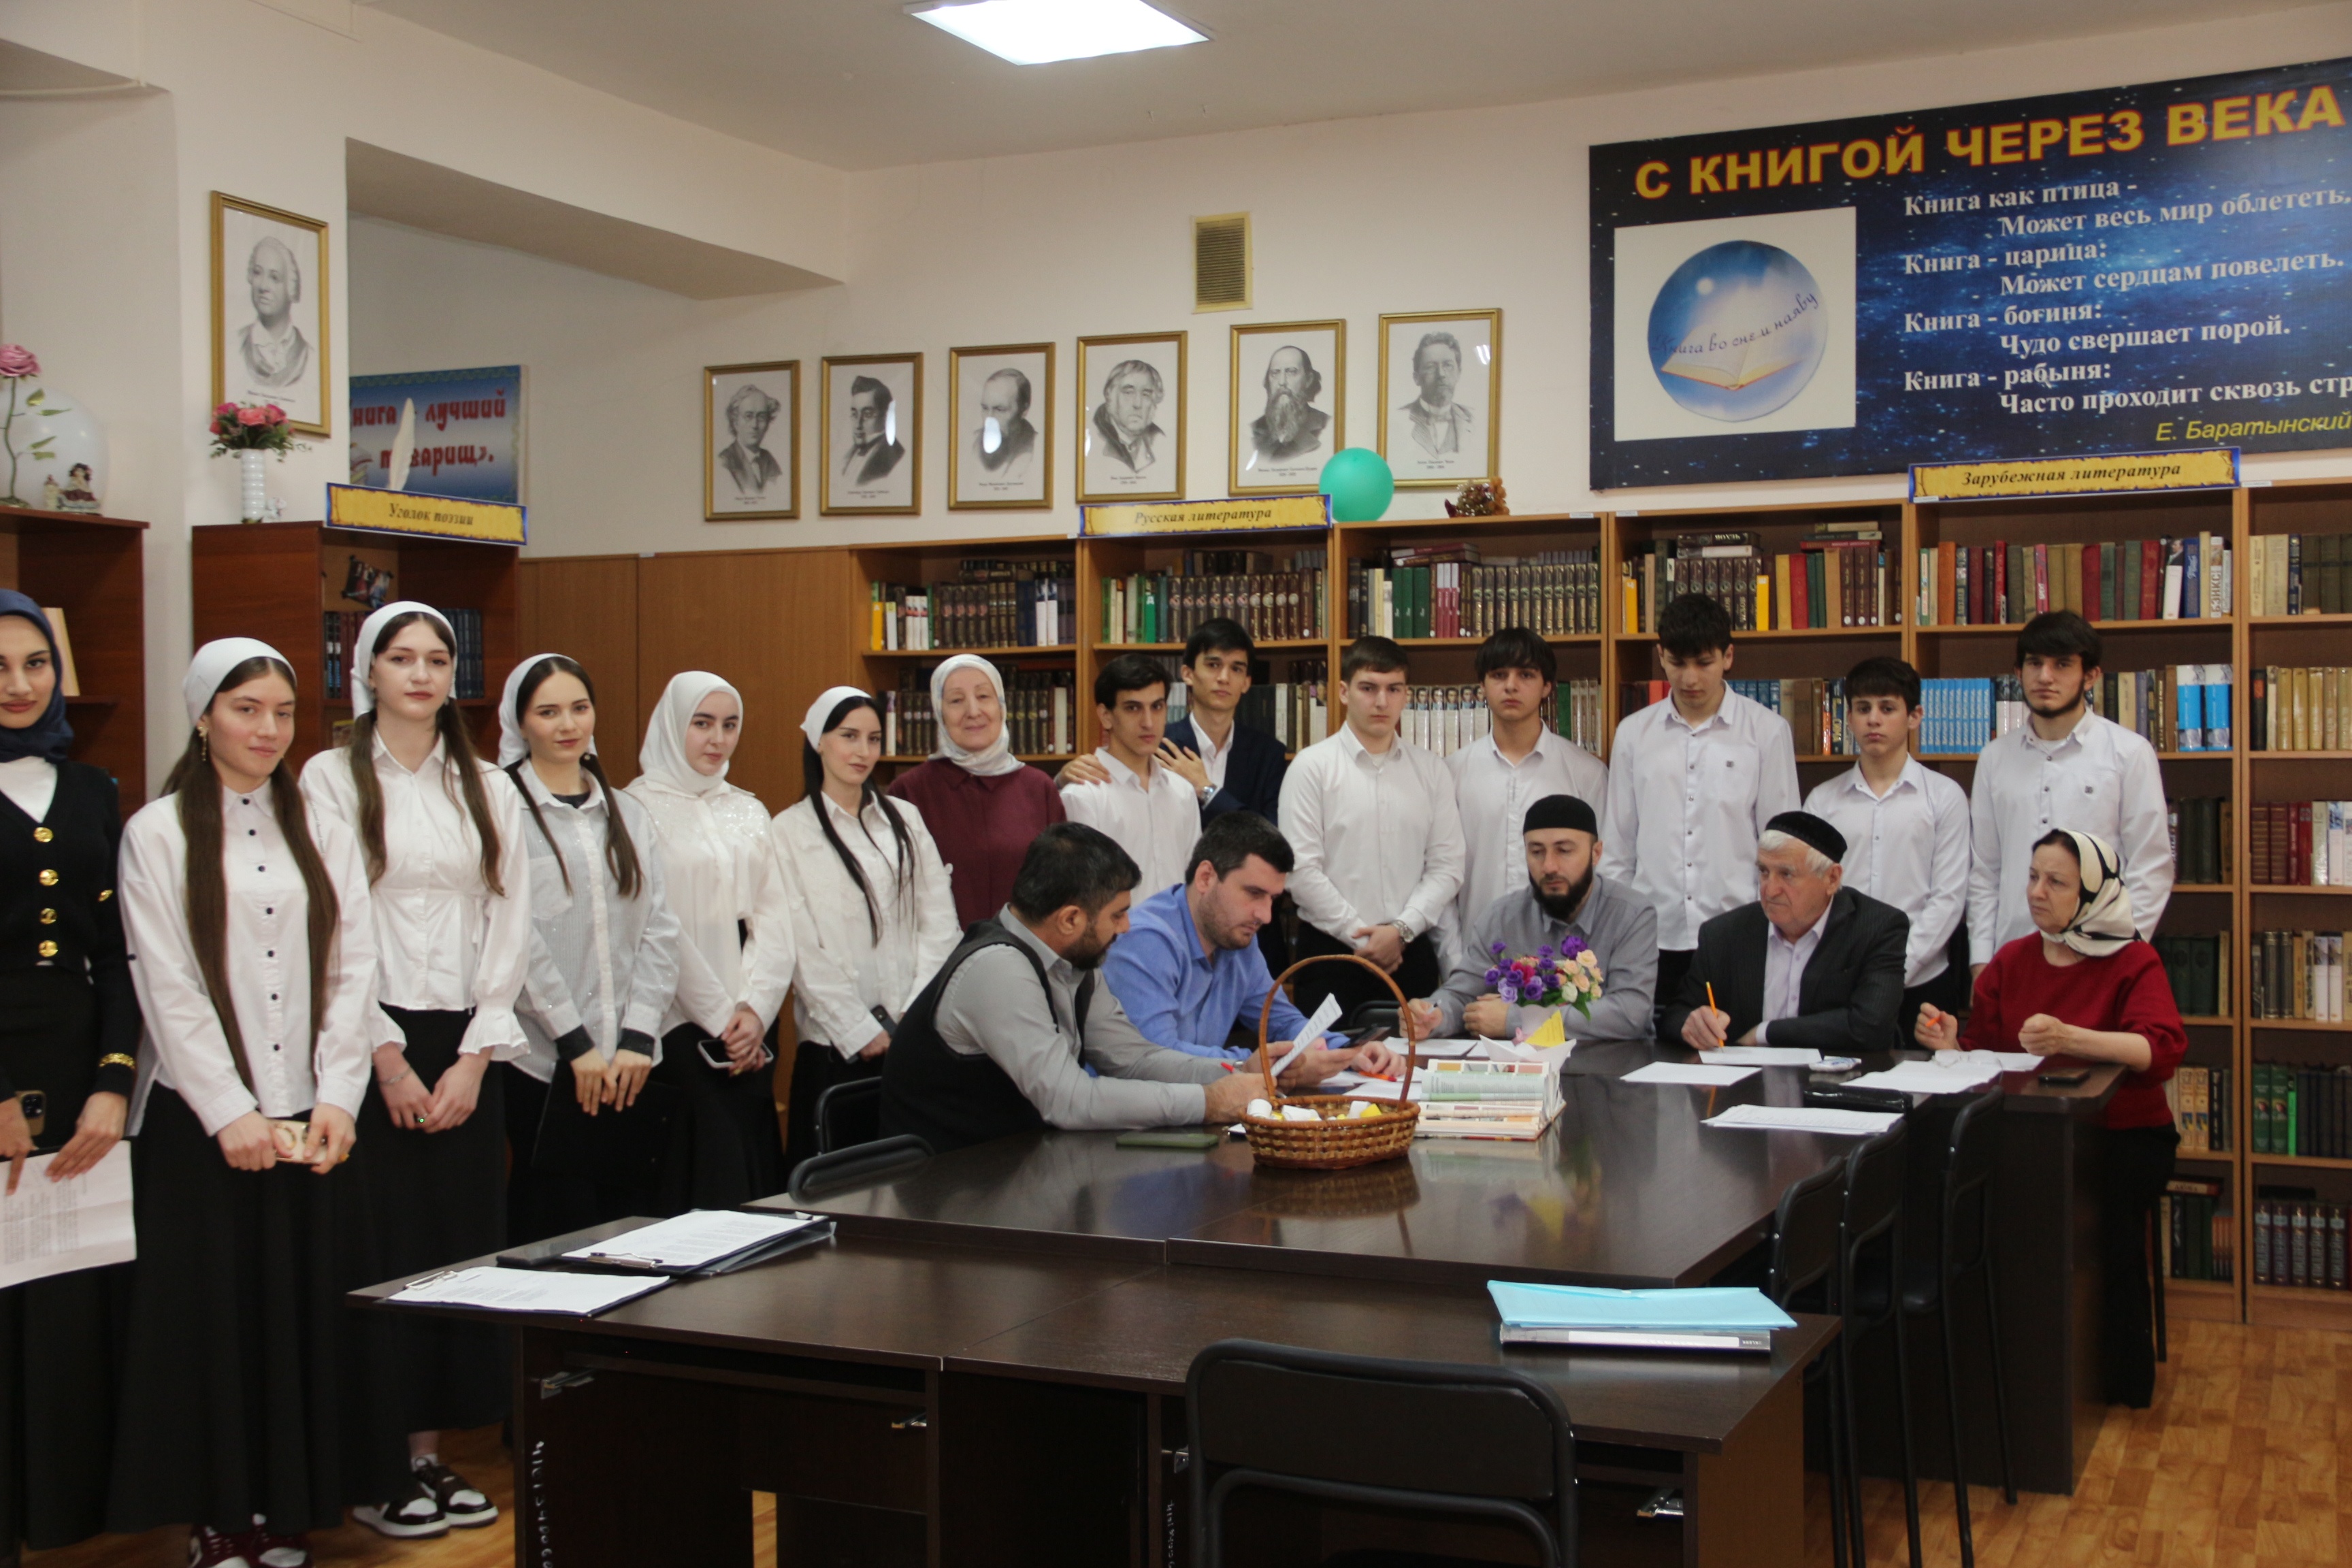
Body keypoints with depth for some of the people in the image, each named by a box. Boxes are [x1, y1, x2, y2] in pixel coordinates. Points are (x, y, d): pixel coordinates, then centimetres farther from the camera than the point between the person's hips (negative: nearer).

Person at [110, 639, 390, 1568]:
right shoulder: (158, 835, 0)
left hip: (312, 1118, 3)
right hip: (200, 1122, -3)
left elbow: (352, 974, 4)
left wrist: (337, 1100, -7)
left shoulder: (324, 835, 10)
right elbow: (167, 990, -7)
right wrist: (231, 1115, -13)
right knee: (212, 1313, 2)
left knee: (307, 1310, 4)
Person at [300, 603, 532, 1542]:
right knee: (379, 1250, -2)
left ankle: (432, 1456, 13)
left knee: (462, 1245, 4)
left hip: (465, 1048, 4)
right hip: (373, 1045, -3)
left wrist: (474, 1056, -4)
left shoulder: (488, 790, 11)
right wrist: (385, 1055, -10)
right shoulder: (332, 779, 1)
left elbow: (510, 925, 6)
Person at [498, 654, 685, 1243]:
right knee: (560, 1234, -1)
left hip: (636, 1065, 5)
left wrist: (638, 1037, -4)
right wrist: (575, 1041, -12)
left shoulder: (627, 813, 14)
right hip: (548, 1067, -4)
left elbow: (659, 929, 7)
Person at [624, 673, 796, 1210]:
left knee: (756, 1174, 4)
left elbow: (775, 916, 7)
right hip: (681, 1025, -5)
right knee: (702, 1181, -7)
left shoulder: (748, 811, 14)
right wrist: (719, 1019, -10)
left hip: (752, 1029, 5)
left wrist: (755, 1009, -7)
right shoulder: (641, 806, -4)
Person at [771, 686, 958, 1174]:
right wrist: (861, 1032, -9)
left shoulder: (905, 819, 13)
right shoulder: (789, 833, 2)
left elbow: (941, 921, 6)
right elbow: (803, 951, -4)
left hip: (918, 1036, 3)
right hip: (837, 1044, -3)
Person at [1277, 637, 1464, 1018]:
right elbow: (1302, 870, -7)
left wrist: (1401, 929, -8)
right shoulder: (1312, 767, -1)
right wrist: (1362, 937, -9)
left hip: (1411, 952, 3)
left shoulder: (1432, 771, 8)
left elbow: (1446, 867, 4)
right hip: (1330, 951, -2)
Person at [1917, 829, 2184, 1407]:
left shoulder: (2133, 963, 0)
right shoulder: (2010, 962, 11)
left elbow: (2163, 1049, -18)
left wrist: (2069, 1039, -34)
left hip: (2123, 1131, -2)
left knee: (2111, 1202, -32)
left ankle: (2124, 1374, -9)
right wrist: (1951, 1045, -16)